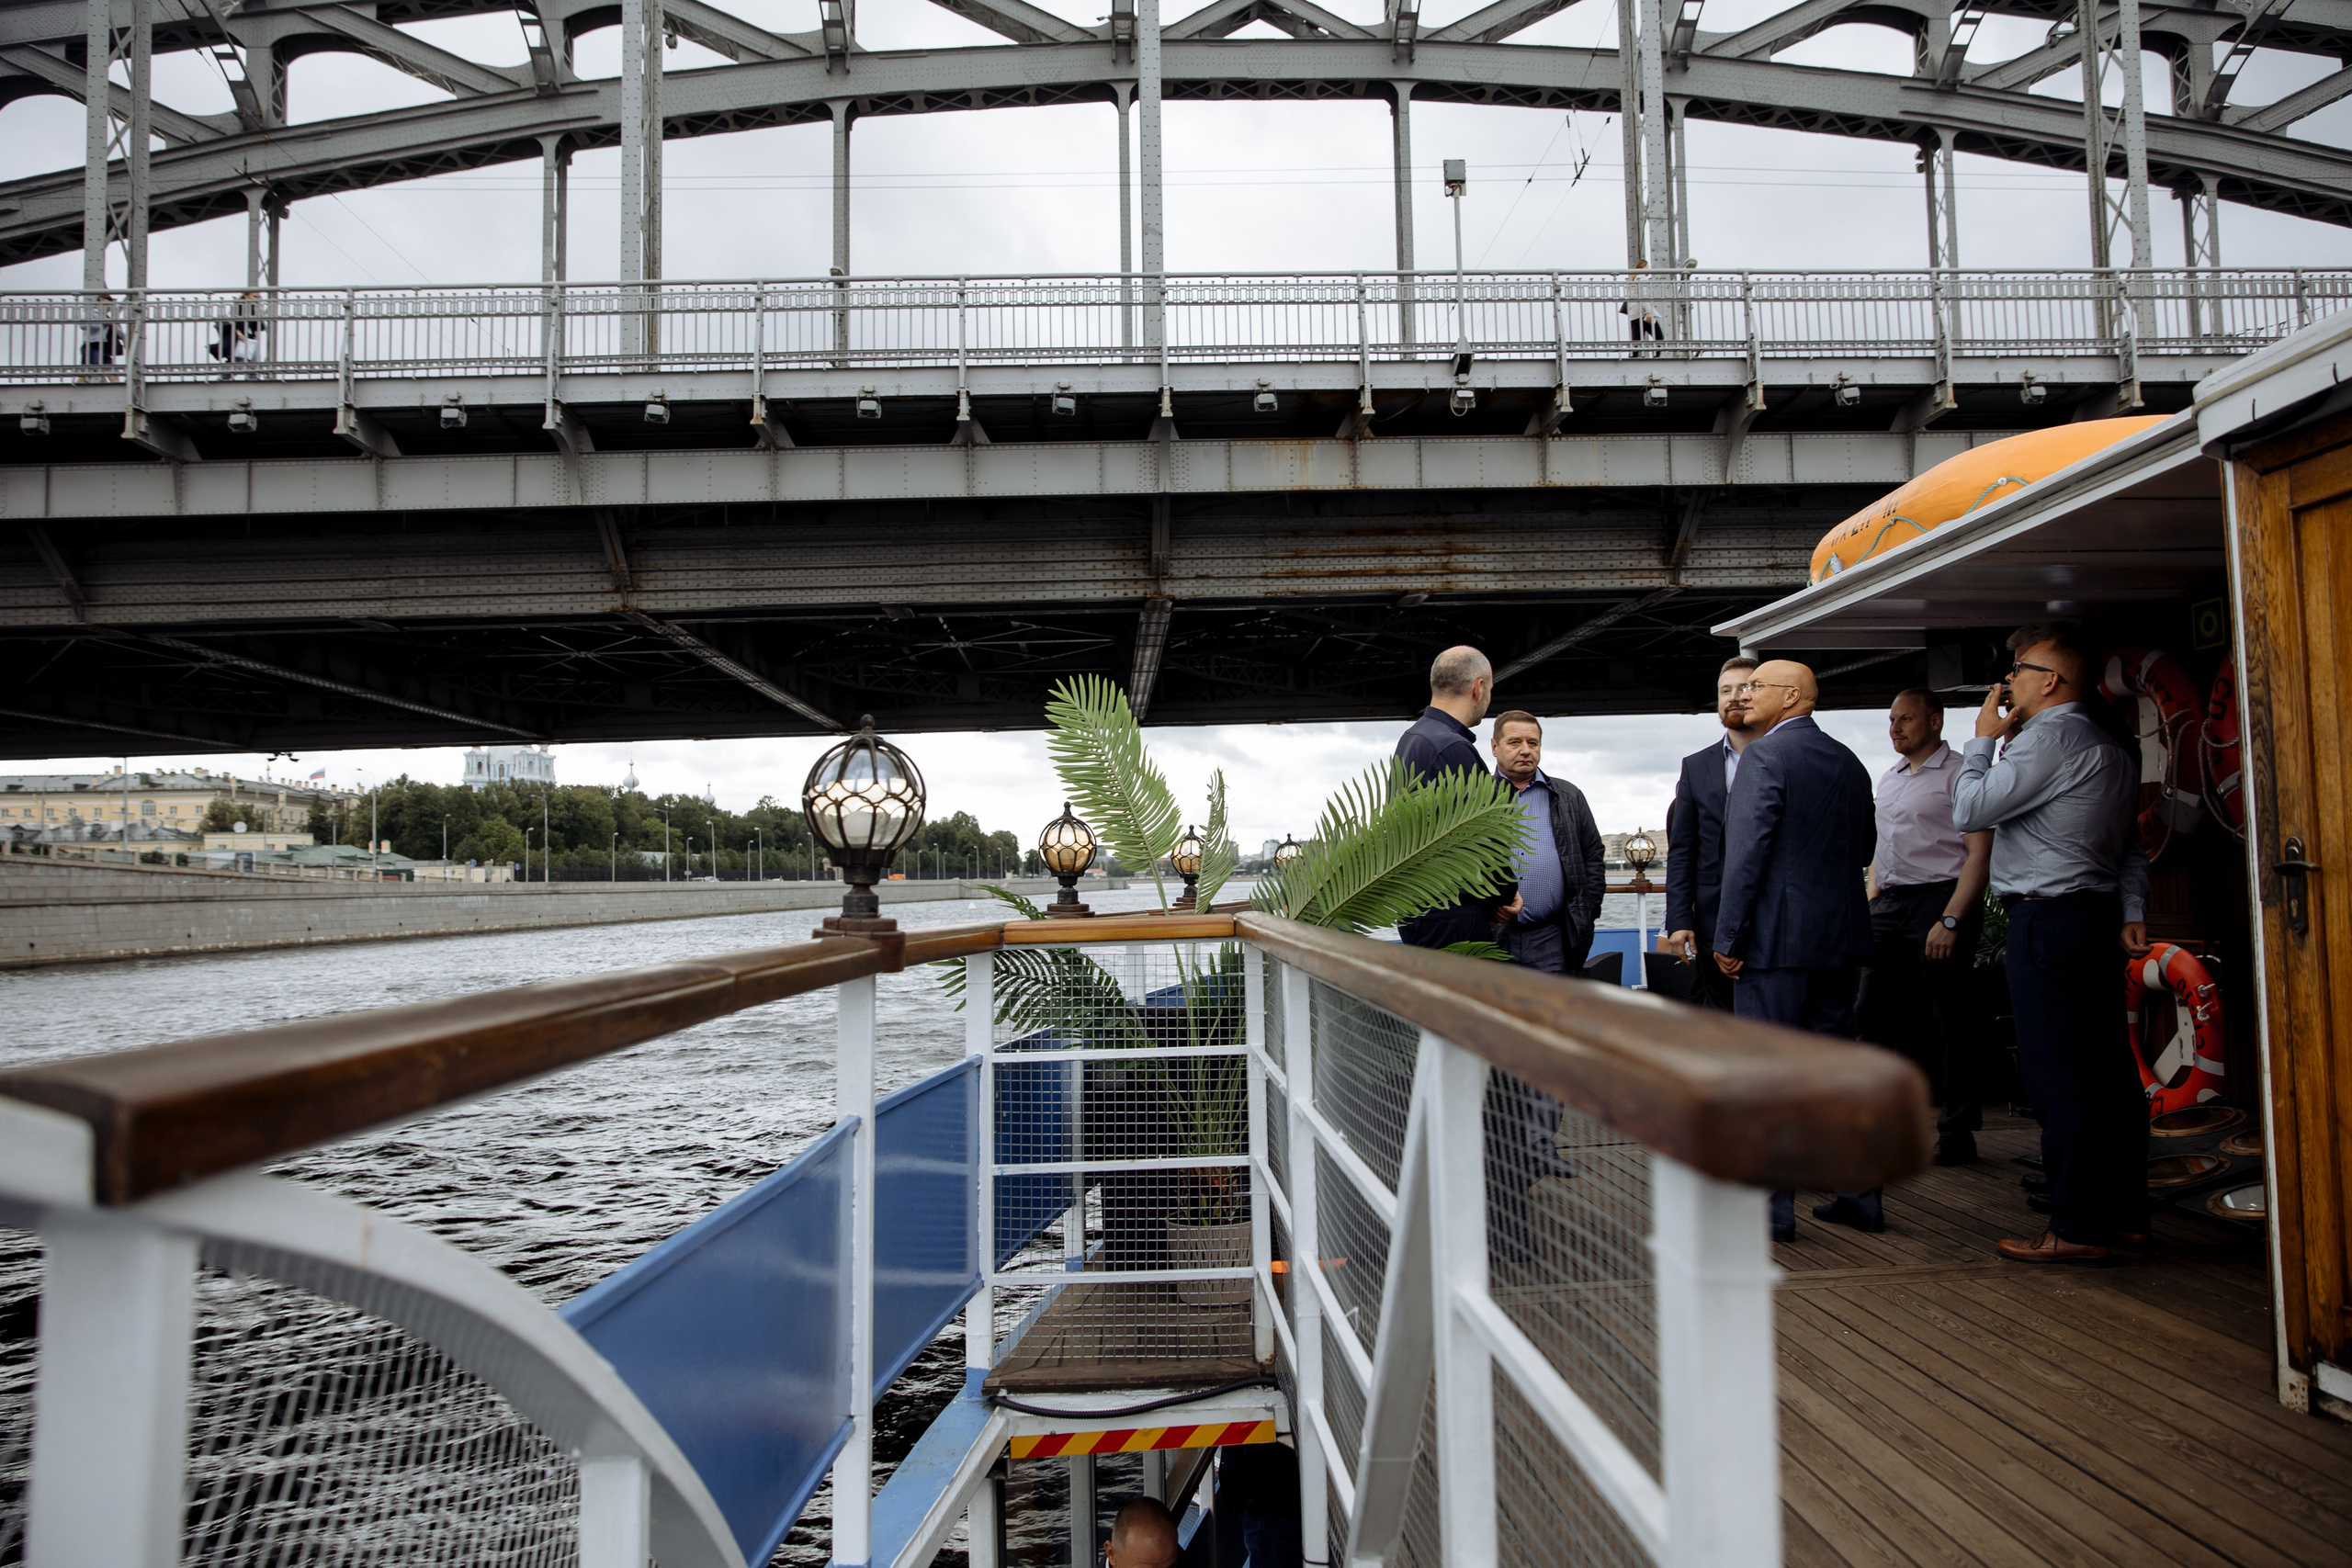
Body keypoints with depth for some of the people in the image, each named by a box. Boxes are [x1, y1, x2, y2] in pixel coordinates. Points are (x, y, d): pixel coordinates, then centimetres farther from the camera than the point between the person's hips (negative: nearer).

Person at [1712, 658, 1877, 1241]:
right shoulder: (1849, 762, 11)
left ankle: (1771, 1207, 4)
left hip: (1777, 935, -8)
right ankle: (1858, 1193, 24)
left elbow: (1746, 851, -17)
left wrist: (1728, 938, -14)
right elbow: (1866, 846, 19)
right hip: (1842, 936, 8)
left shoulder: (1764, 755, -12)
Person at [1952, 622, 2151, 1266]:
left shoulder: (2048, 738, -12)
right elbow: (2131, 846, 20)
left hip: (2048, 917, -10)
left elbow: (1969, 812, -11)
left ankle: (2077, 1229, -3)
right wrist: (2132, 911, 12)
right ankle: (2123, 1213, 19)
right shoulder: (2110, 749, 20)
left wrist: (1983, 739, 1)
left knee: (2059, 1076, -7)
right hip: (2095, 912, 10)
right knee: (2106, 1069, 12)